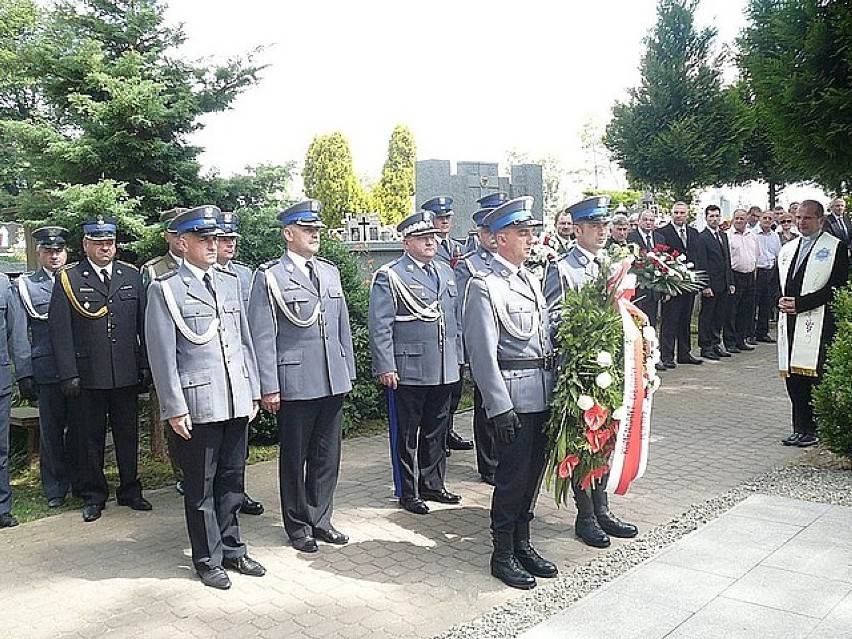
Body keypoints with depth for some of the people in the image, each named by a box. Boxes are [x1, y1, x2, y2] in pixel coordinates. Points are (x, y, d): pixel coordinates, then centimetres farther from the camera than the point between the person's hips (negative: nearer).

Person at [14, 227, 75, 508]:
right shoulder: (24, 285, 5)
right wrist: (24, 375, -2)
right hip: (47, 372, -1)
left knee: (78, 427, 8)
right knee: (51, 431, 7)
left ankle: (79, 482, 22)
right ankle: (55, 488, 19)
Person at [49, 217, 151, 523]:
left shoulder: (132, 276, 7)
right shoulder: (68, 278, -1)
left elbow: (144, 324, 8)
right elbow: (59, 330, -4)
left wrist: (146, 365, 4)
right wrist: (68, 374, -10)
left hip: (127, 373, 2)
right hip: (88, 375, -2)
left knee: (128, 434, 11)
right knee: (91, 437, 8)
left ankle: (130, 490, 25)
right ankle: (93, 496, 21)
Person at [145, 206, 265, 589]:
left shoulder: (230, 282, 12)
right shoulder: (165, 290, -4)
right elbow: (162, 355, -7)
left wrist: (253, 391, 12)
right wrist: (174, 408, -10)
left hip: (237, 401, 5)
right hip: (197, 404, -5)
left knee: (231, 480, 15)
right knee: (201, 486, 7)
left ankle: (232, 550, 29)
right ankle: (207, 559, 21)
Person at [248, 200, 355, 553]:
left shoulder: (330, 271, 11)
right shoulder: (270, 276, -7)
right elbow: (262, 336, -9)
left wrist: (348, 371, 13)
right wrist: (268, 387, -11)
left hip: (333, 382, 5)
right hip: (294, 384, -5)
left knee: (327, 456, 13)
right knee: (294, 458, 9)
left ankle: (320, 520, 28)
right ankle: (298, 524, 24)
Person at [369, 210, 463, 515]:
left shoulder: (445, 271, 13)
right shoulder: (389, 276, -8)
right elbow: (380, 326, -11)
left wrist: (457, 357, 16)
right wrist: (385, 367, -15)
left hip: (443, 370, 7)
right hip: (408, 371, -6)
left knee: (436, 430, 16)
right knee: (406, 433, 5)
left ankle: (432, 484, 31)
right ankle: (408, 492, 17)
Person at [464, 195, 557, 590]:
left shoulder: (531, 279, 14)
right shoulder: (484, 286, -11)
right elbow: (483, 354, -15)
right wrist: (500, 407, -18)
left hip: (543, 393, 8)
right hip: (513, 398, -8)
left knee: (533, 472, 15)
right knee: (512, 475, 1)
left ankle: (522, 542, 31)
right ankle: (502, 554, 17)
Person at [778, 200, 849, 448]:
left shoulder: (836, 247, 0)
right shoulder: (788, 248, 20)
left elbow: (837, 287, -9)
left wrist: (800, 304, -14)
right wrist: (781, 300, 0)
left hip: (818, 323, -6)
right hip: (790, 322, 6)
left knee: (814, 376, -8)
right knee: (792, 376, 6)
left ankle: (814, 430, 1)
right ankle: (800, 428, 15)